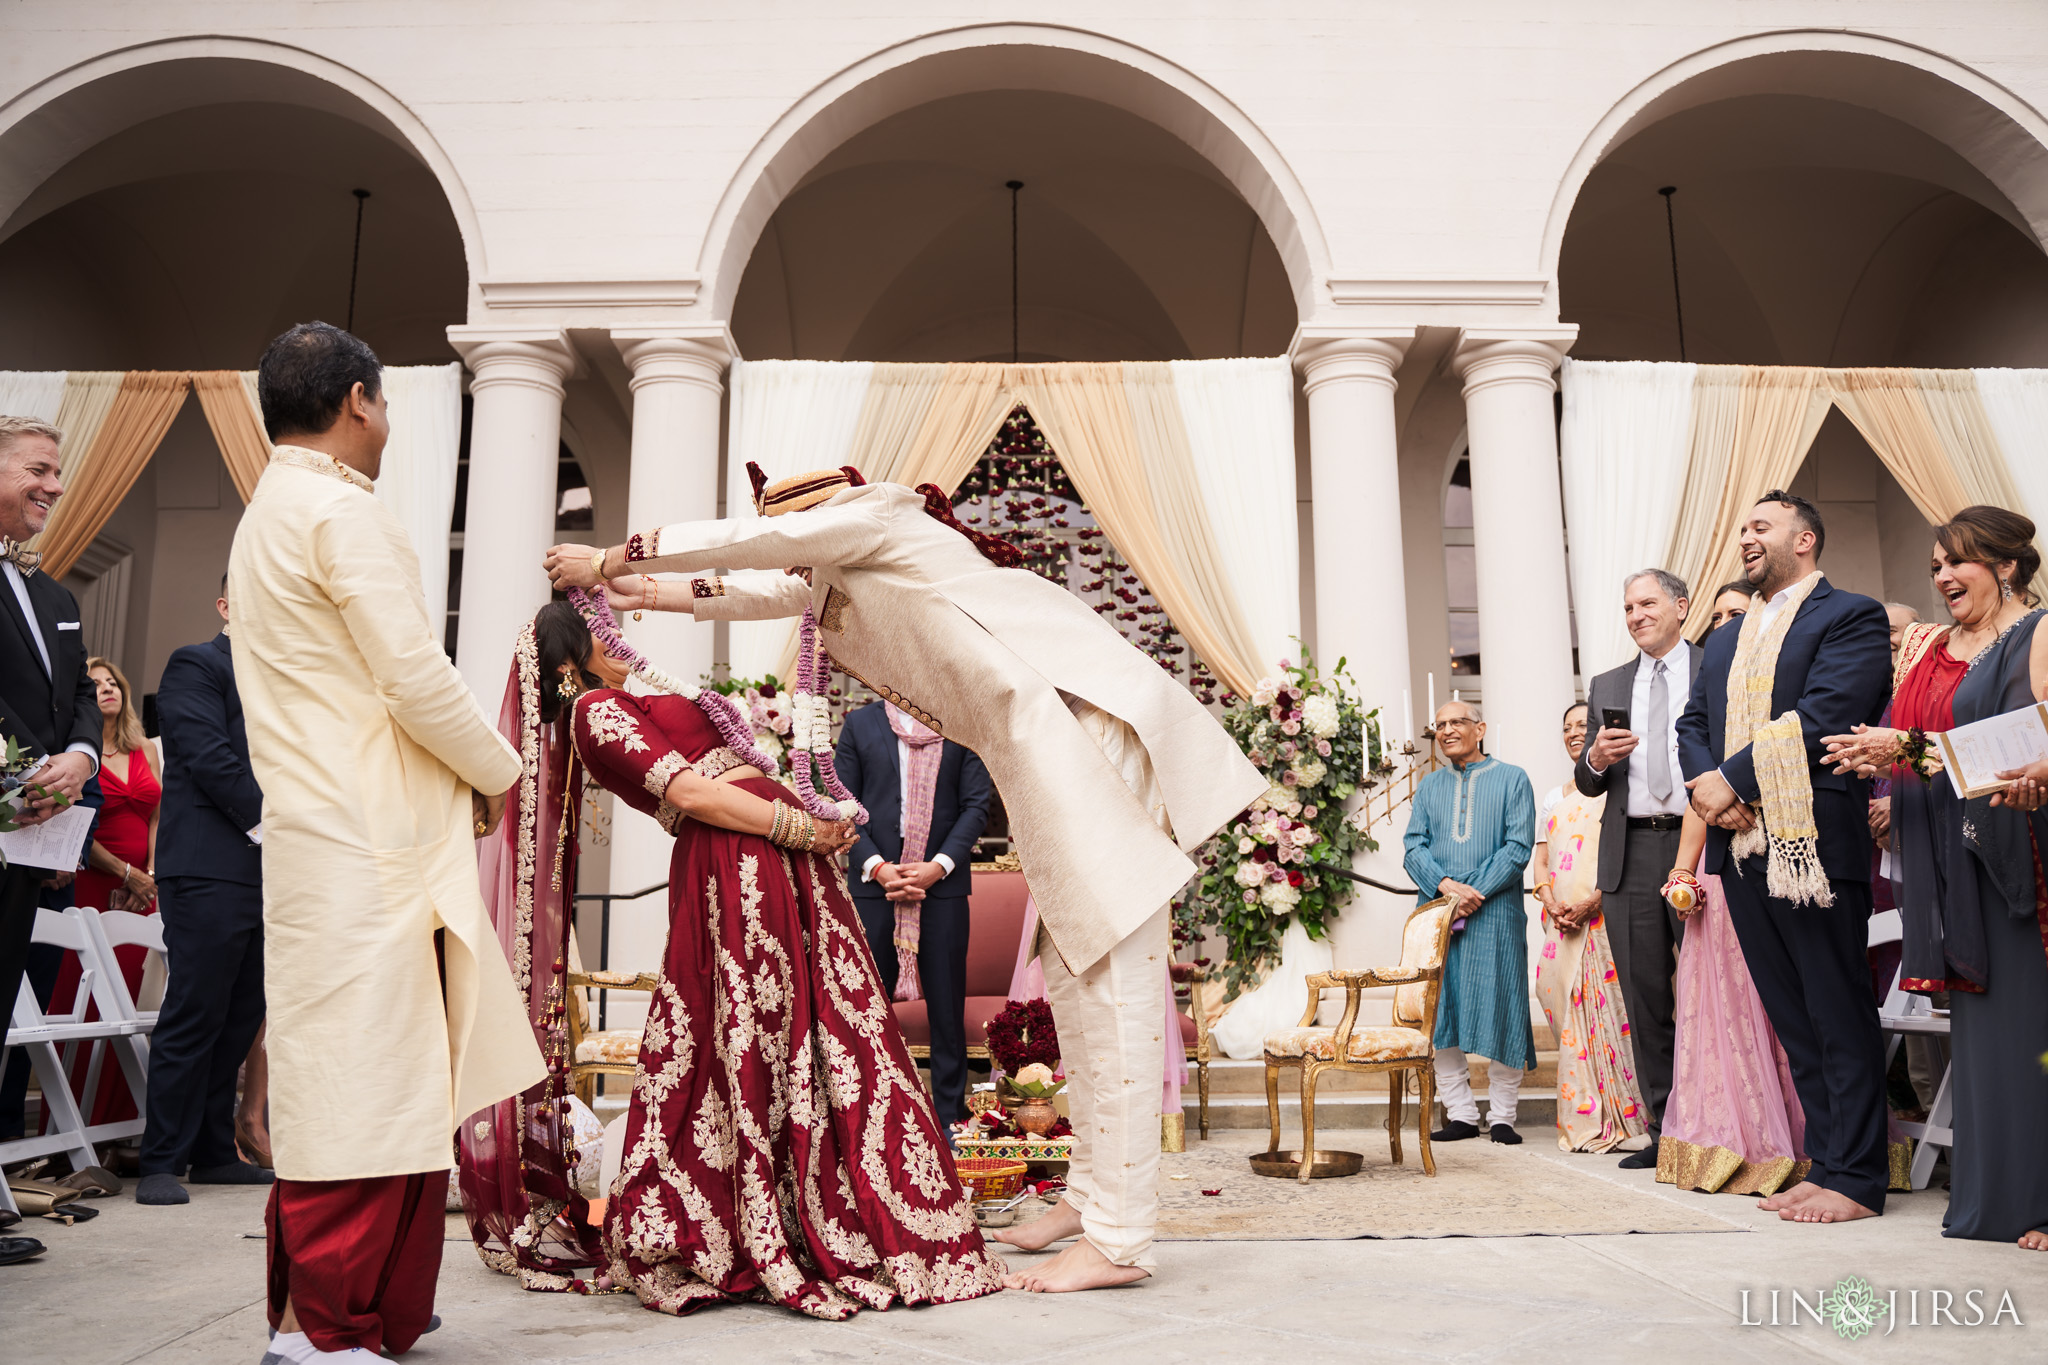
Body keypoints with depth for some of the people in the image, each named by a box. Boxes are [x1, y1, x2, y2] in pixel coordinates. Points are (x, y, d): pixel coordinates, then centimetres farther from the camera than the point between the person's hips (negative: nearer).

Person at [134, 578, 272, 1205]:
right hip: (211, 870, -8)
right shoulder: (195, 664, -1)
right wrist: (270, 821, -12)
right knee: (194, 1015, -5)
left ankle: (215, 1153, 18)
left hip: (266, 870, 8)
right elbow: (209, 755, -12)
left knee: (241, 1017, 10)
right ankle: (161, 1164, 3)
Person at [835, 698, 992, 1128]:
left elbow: (976, 805, 2)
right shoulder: (859, 724, 10)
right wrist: (876, 866, -8)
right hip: (875, 884, 1)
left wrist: (938, 866, -10)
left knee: (947, 1006, 4)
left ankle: (949, 1115, 16)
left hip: (943, 883, -1)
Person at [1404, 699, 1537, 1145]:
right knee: (1439, 1014, 1)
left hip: (1494, 914, -3)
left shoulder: (1511, 779, 6)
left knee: (1499, 1011, -2)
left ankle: (1502, 1116, 9)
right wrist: (1447, 885, -12)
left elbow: (1518, 846, -3)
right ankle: (1461, 1113, 11)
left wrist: (1473, 894, -13)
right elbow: (1414, 846, 7)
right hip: (1437, 910, 3)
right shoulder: (1430, 785, 17)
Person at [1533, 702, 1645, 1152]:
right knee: (1571, 1015, 1)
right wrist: (1550, 903, -1)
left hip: (1605, 915, -5)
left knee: (1609, 1012, -10)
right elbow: (1541, 862, 18)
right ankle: (1587, 1124, 5)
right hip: (1562, 924, 5)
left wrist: (1591, 902, -16)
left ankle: (1619, 1119, -5)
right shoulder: (1554, 797, 21)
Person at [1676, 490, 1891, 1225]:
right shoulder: (1725, 640, 21)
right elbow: (1692, 725, 15)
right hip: (1742, 847, 7)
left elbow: (1823, 716, -15)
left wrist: (1732, 778, -15)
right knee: (1793, 1019, 11)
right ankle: (1826, 1162, 20)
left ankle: (1855, 1177, 8)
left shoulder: (1850, 617, -1)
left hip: (1814, 844, -7)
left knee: (1839, 1017, 0)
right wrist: (1708, 786, -5)